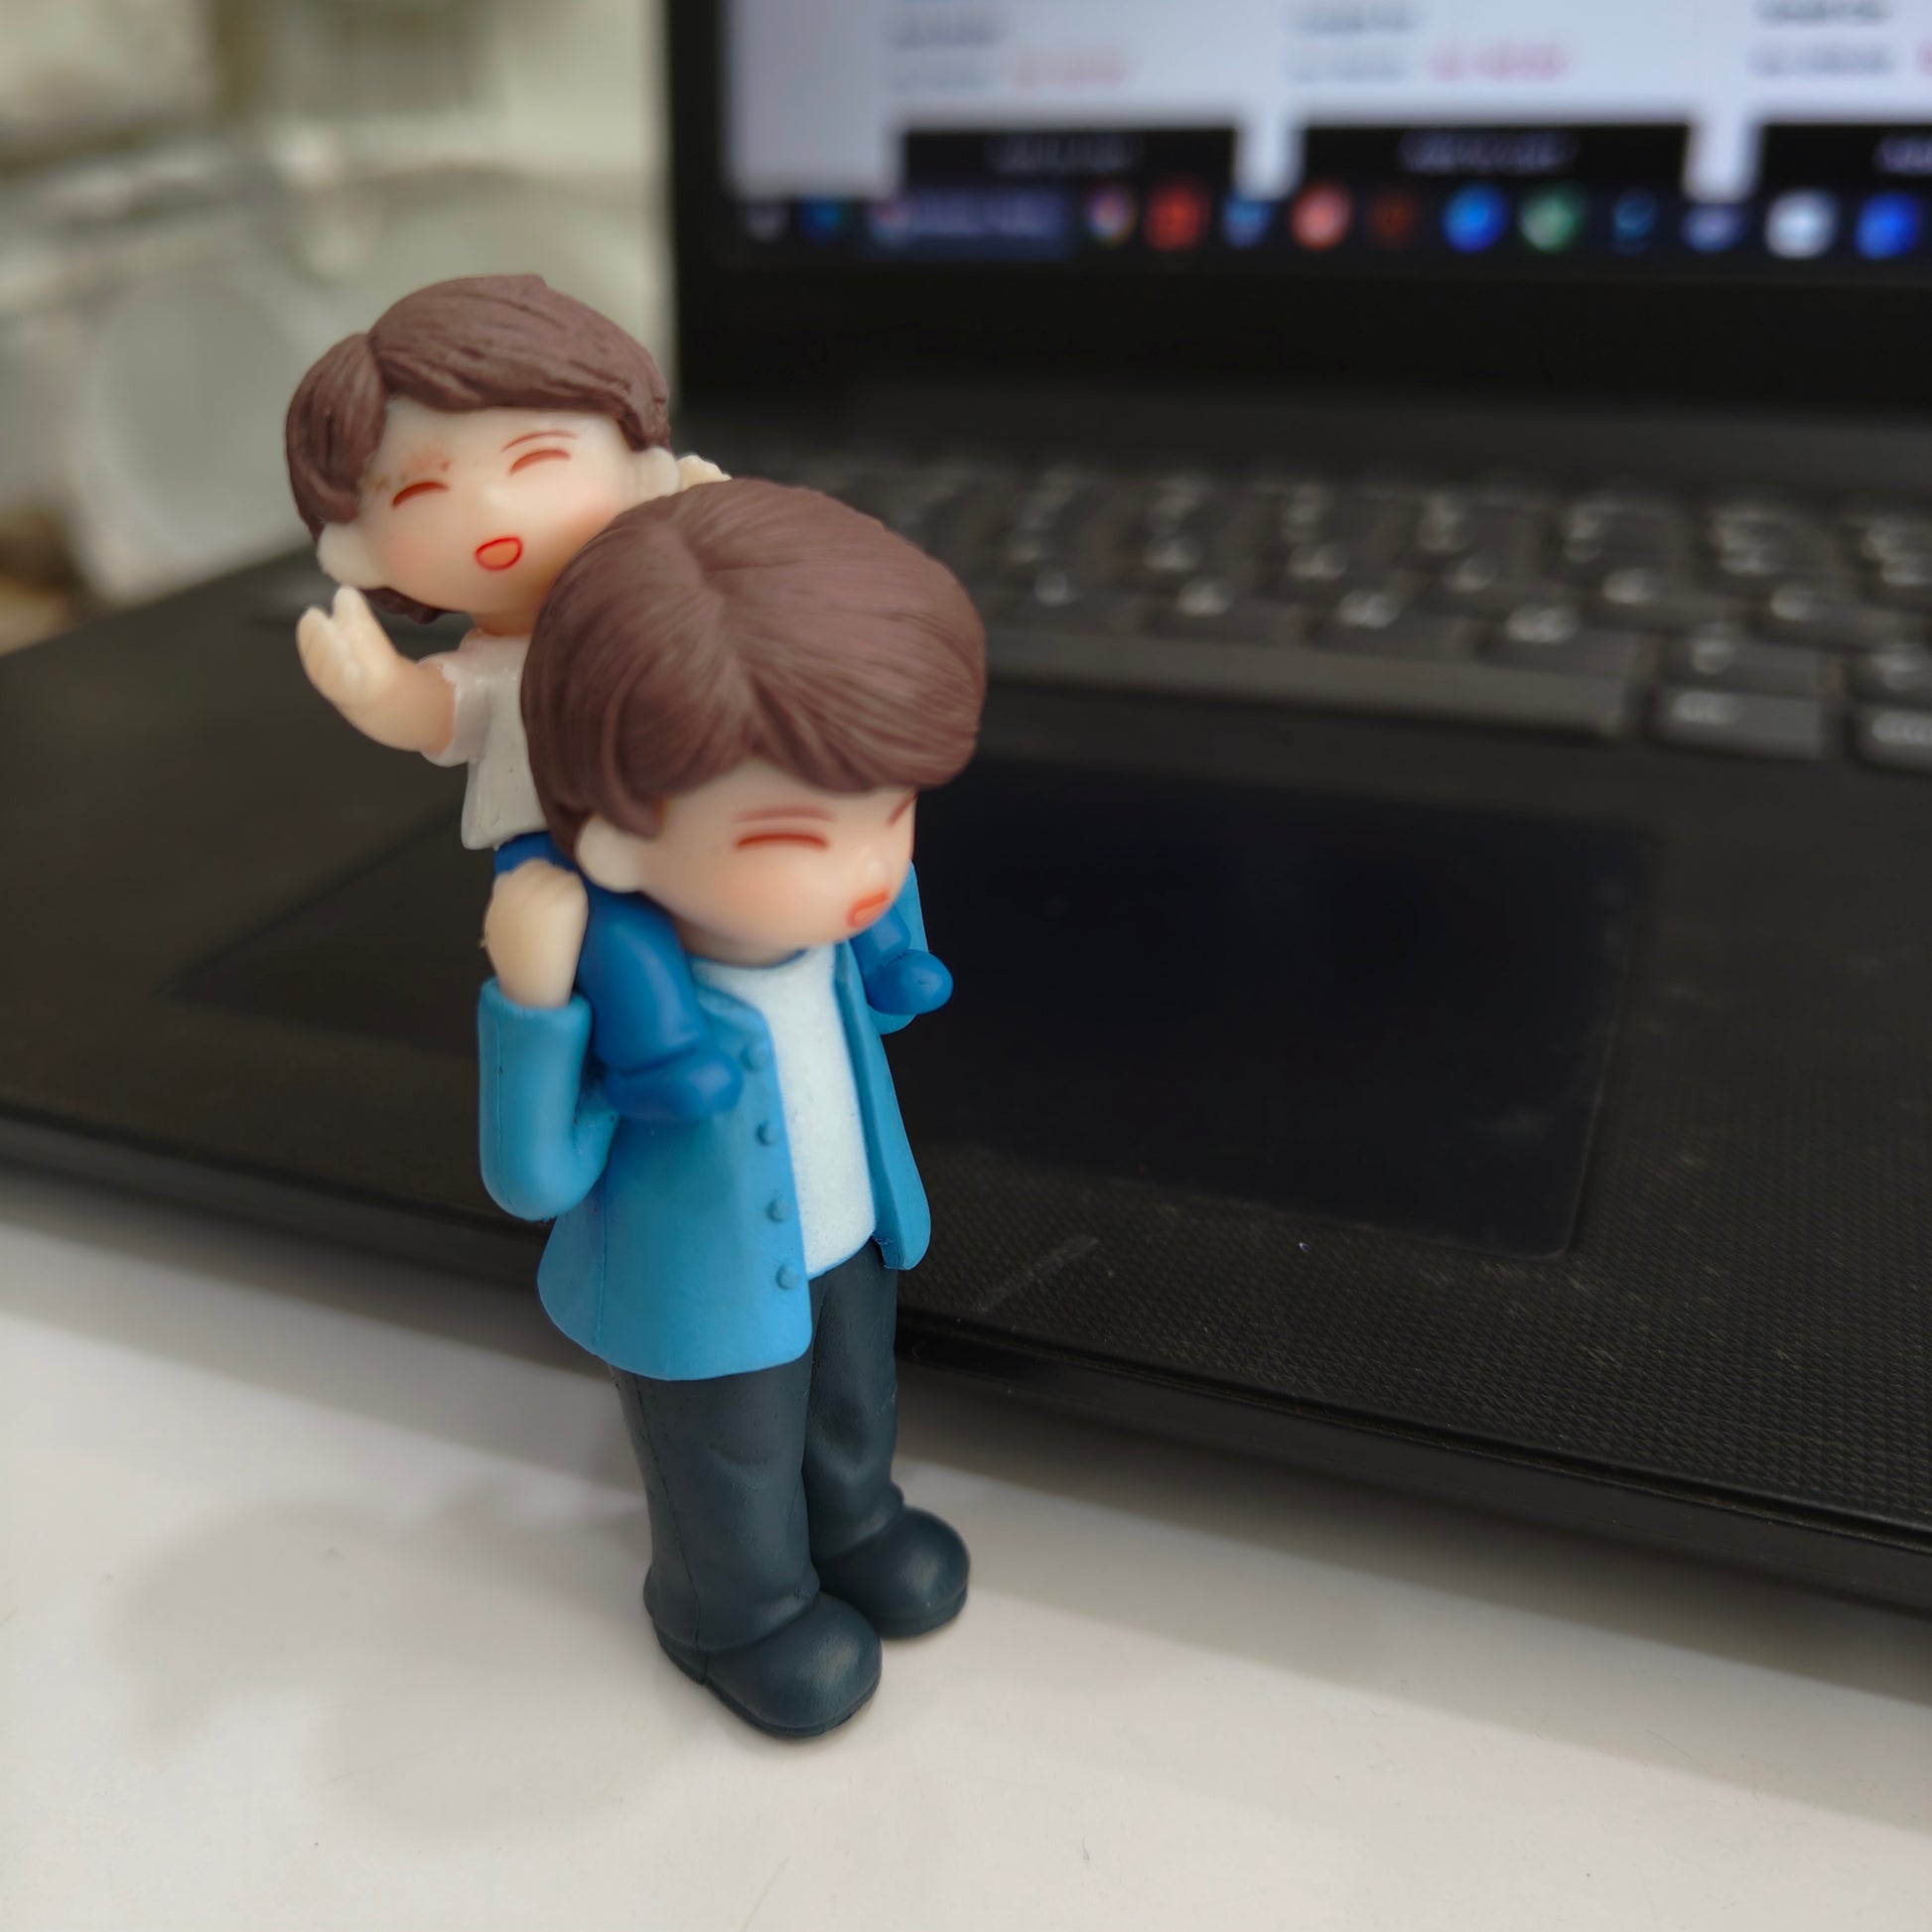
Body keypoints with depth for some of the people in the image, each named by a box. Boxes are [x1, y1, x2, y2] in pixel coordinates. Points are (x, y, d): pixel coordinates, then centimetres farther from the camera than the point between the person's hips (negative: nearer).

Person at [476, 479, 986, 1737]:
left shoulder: (817, 934, -18)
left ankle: (854, 1522, 62)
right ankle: (743, 1609, 52)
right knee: (736, 1479, 22)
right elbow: (536, 1183, -31)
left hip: (846, 1246, 6)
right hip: (709, 1297, -6)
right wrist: (533, 1000, -45)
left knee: (854, 1421, 32)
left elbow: (888, 1003, 4)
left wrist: (880, 849, -10)